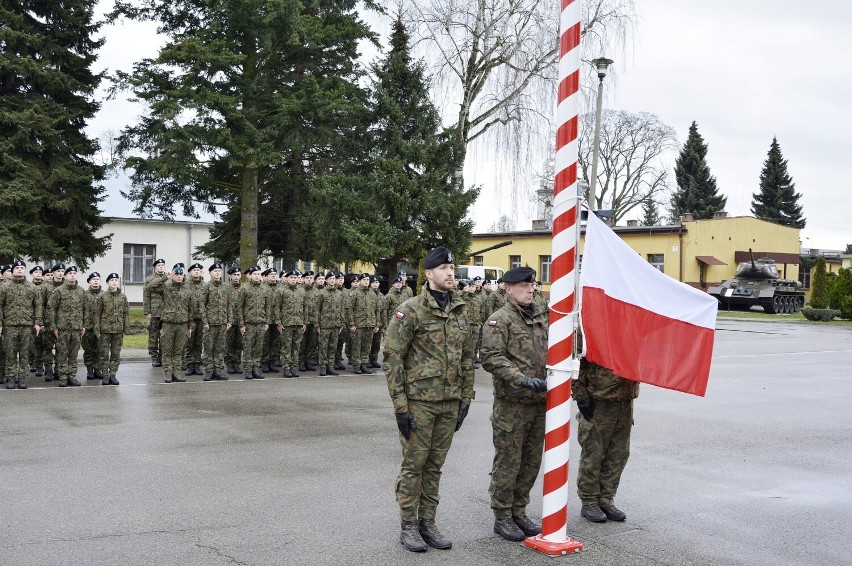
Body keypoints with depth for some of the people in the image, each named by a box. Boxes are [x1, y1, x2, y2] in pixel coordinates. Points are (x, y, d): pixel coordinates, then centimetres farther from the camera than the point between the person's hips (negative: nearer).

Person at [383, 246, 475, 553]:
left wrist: (466, 398, 10)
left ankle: (427, 522, 22)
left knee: (434, 466, 12)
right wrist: (400, 405, -13)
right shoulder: (411, 310, -9)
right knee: (414, 464, 3)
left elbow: (466, 358, 15)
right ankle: (409, 526, 14)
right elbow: (392, 358, -10)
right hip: (419, 401, -5)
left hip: (449, 403, 5)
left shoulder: (460, 312, 9)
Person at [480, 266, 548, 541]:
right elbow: (492, 358, -18)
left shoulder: (541, 316, 12)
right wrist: (523, 379, -25)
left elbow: (550, 352, 22)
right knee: (508, 463, 2)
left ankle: (519, 512, 27)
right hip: (512, 404, -7)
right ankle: (502, 517, 14)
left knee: (531, 462, 14)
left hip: (540, 402, 7)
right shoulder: (499, 320, -9)